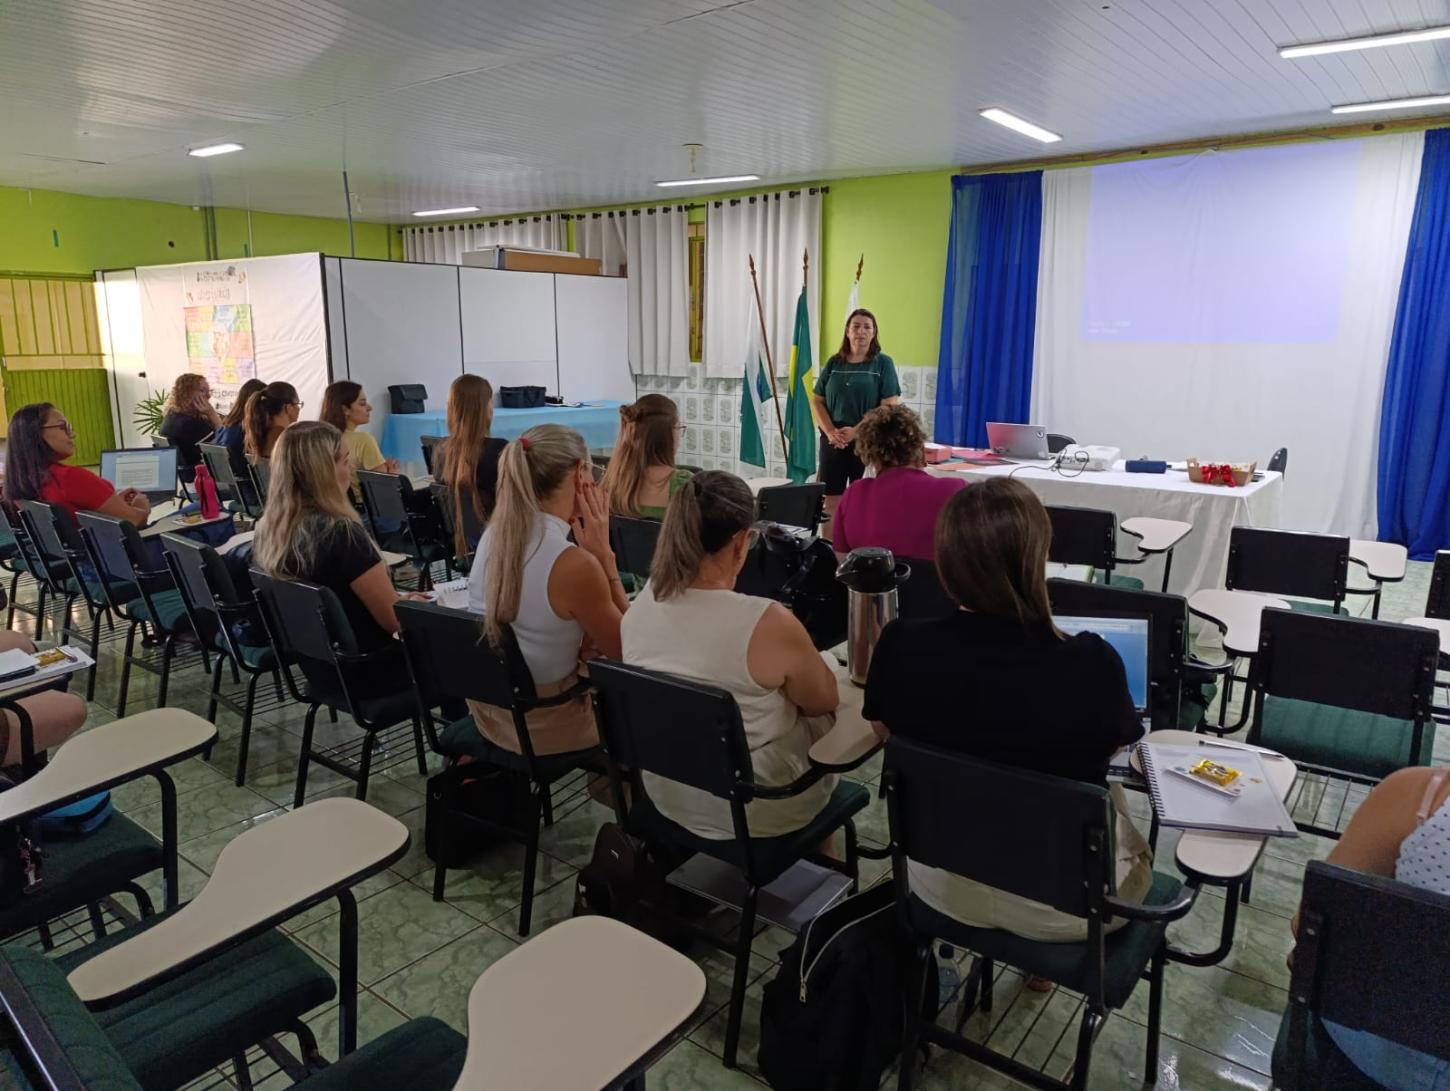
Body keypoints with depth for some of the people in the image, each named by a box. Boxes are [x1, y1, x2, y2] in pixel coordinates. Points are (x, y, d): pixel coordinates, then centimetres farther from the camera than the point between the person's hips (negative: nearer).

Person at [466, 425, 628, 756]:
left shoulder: (493, 535, -6)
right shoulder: (574, 564, -30)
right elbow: (626, 648, -12)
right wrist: (604, 556, -14)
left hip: (487, 711, 7)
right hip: (543, 729, -7)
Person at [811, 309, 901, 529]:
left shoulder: (883, 363, -1)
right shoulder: (834, 363, 9)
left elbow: (889, 407, -8)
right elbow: (816, 400, 8)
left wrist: (857, 432, -15)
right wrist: (830, 432, -7)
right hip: (833, 442, 3)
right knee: (831, 501, 4)